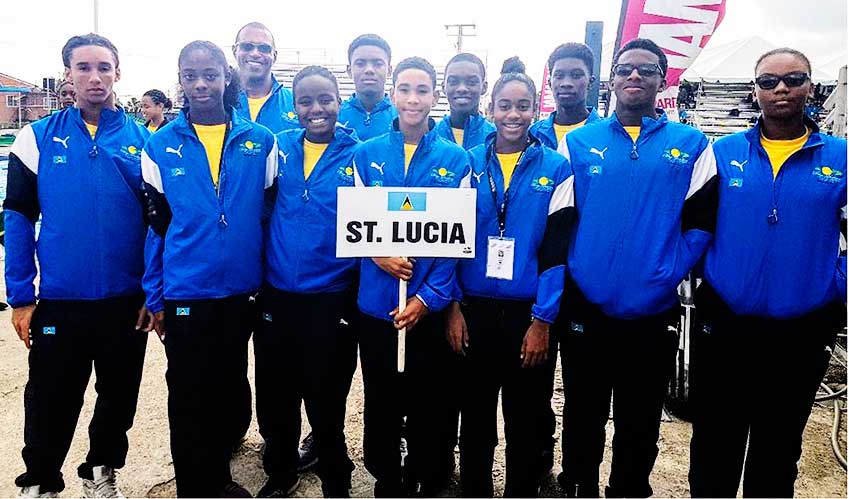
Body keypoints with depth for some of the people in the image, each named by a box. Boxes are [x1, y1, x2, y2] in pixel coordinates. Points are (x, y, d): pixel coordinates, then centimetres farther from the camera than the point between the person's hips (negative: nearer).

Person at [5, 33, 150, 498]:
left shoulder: (142, 140, -1)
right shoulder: (38, 137, -1)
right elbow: (18, 220, 0)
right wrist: (20, 296, -4)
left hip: (127, 301, 1)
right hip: (59, 301, -1)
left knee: (119, 398, 16)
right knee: (50, 404, 11)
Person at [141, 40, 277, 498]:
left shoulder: (260, 141, -1)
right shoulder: (161, 146, -2)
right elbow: (155, 225, 1)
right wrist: (154, 297, 0)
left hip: (241, 292, 2)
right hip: (184, 295, -1)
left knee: (228, 389, 17)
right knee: (188, 396, 11)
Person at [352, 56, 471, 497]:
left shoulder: (456, 159, 0)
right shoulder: (366, 154, 4)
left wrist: (428, 296, -11)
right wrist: (379, 255, -15)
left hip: (431, 305, -1)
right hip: (376, 301, 1)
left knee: (428, 406, 12)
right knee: (380, 404, 13)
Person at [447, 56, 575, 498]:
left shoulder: (555, 169, -1)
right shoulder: (469, 164, 3)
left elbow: (557, 250, -4)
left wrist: (542, 320, -8)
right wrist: (452, 308, -2)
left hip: (528, 315, -1)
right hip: (474, 311, 2)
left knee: (524, 423, 13)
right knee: (475, 419, 13)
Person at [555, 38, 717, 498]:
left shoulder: (691, 145, 5)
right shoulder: (578, 143, 3)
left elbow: (702, 219, 1)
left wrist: (670, 272, -7)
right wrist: (557, 291, -4)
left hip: (653, 312, 1)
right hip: (585, 309, 0)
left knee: (640, 425, 14)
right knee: (583, 420, 14)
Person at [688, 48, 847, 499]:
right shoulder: (722, 152, 1)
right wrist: (698, 274, -5)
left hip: (802, 335, 0)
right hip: (722, 326, 0)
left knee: (778, 453, 18)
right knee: (713, 447, 14)